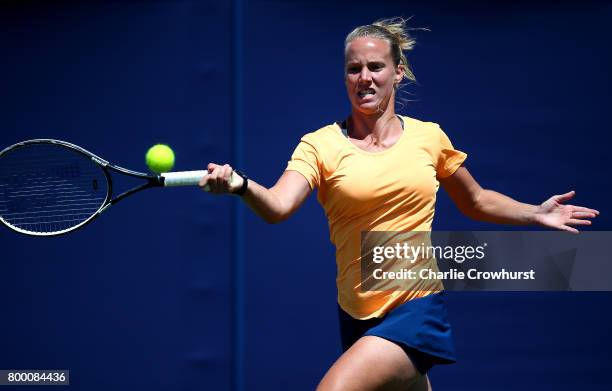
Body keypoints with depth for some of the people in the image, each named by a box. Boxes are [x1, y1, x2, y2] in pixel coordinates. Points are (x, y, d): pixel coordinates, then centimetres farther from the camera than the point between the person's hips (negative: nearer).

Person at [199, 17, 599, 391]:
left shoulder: (429, 136, 2)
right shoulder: (321, 144, -4)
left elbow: (475, 201, 19)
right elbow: (278, 206, -22)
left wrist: (536, 213, 10)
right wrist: (241, 185, -41)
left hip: (418, 307, -1)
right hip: (359, 316, 2)